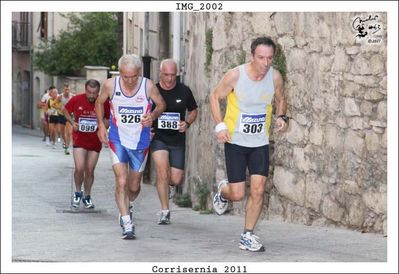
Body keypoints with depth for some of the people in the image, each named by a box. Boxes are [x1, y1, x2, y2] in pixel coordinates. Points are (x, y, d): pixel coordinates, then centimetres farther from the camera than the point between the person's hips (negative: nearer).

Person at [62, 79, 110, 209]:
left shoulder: (104, 103, -7)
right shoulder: (76, 100, -9)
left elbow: (109, 118, 8)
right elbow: (65, 110, 9)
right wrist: (72, 122, -6)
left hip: (95, 141, 1)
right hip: (79, 140, -1)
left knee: (90, 170, 5)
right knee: (79, 168, -13)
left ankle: (87, 196, 23)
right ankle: (77, 192, 13)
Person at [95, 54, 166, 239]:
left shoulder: (148, 86, -14)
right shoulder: (110, 85, -11)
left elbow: (161, 104, 2)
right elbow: (99, 103, 8)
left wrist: (153, 115, -19)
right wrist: (101, 125, -2)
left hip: (140, 142, 1)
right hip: (117, 140, -1)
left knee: (134, 186, 13)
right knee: (121, 181, -17)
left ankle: (125, 207, 45)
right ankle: (126, 224, -13)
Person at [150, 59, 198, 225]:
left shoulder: (184, 91, 0)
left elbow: (193, 111, 14)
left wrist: (187, 123, -6)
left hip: (177, 139, 2)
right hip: (158, 137, -1)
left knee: (176, 180, -3)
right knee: (162, 170, -23)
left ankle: (168, 181, 38)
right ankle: (165, 211, -14)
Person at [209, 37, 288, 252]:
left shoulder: (275, 77, -6)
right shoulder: (235, 75, -16)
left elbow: (280, 100, 14)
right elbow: (215, 97, -2)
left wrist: (282, 117, -7)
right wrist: (220, 125, -13)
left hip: (260, 143, 3)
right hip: (235, 141, -3)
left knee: (258, 190, -6)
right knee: (237, 194, -3)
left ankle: (247, 236, 9)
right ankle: (223, 191, 34)